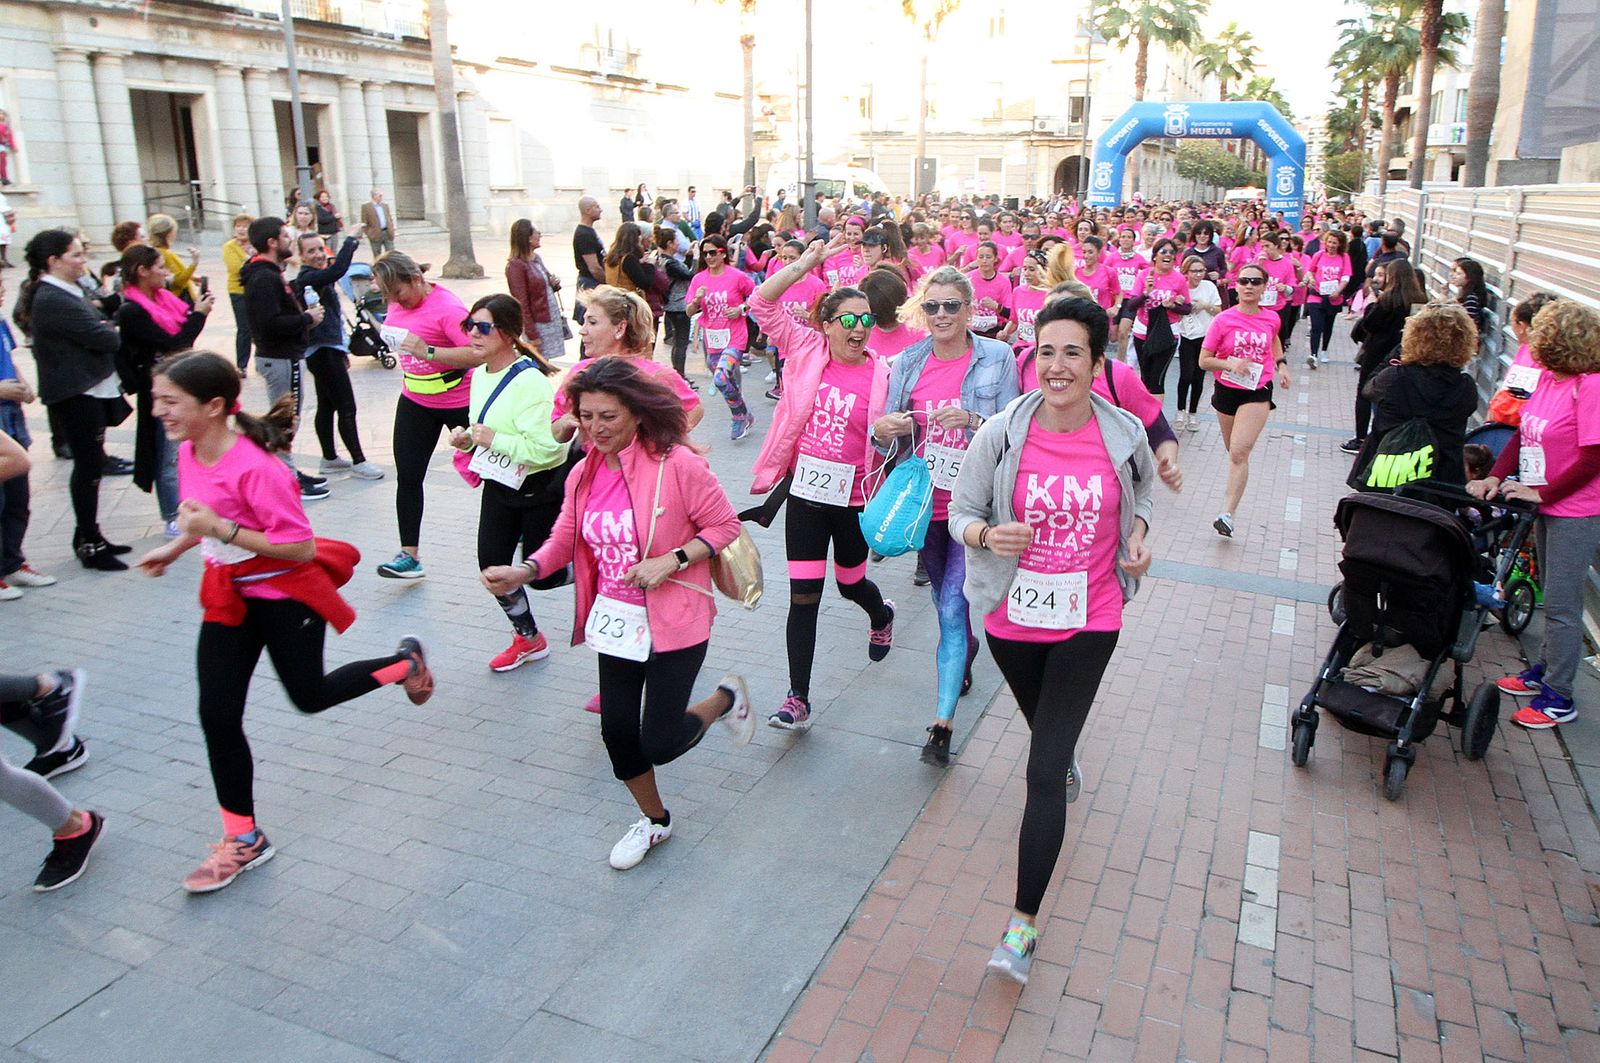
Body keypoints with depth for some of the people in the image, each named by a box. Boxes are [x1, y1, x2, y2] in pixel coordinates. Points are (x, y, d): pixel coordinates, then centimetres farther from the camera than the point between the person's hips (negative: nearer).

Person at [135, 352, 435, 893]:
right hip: (229, 595, 7)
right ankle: (243, 838, 19)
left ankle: (406, 663, 36)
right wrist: (176, 548, 14)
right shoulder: (188, 453, -3)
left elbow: (302, 547, -27)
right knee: (217, 713, 4)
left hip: (286, 595, -7)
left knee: (309, 696, 11)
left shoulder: (255, 467, -29)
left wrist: (222, 529, -32)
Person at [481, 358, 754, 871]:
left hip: (674, 621, -6)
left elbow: (725, 526, -12)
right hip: (614, 618, 6)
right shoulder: (584, 474, 1)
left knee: (659, 742, -4)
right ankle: (654, 820, 38)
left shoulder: (677, 464, -18)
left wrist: (671, 561, -24)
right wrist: (522, 571, -13)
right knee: (617, 728, 11)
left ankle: (727, 698, 28)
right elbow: (564, 541, 6)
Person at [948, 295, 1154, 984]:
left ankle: (1023, 925, 2)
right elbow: (961, 511, -4)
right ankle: (1068, 760, 68)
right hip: (1012, 616, 2)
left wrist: (1139, 530, -6)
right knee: (1044, 726, 29)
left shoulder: (1123, 434, -9)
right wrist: (987, 534, -26)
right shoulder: (1000, 434, -13)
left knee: (1043, 771, -8)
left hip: (1088, 620, -2)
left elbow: (1144, 483, 13)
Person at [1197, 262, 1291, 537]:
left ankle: (1227, 514, -18)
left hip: (1258, 393, -1)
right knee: (1234, 451, 19)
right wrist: (1231, 364, -24)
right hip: (1227, 390, 1)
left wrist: (1281, 364, 12)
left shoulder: (1272, 319, -2)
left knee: (1239, 453, -15)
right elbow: (1204, 360, -8)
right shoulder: (1223, 320, -10)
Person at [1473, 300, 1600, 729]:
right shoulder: (1548, 377, 3)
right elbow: (1522, 433, 7)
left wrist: (1541, 493, -16)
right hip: (1547, 505, 8)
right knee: (1553, 596, 22)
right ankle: (1543, 669, 37)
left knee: (1561, 604, -1)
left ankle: (1558, 698, 11)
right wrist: (1496, 477, -5)